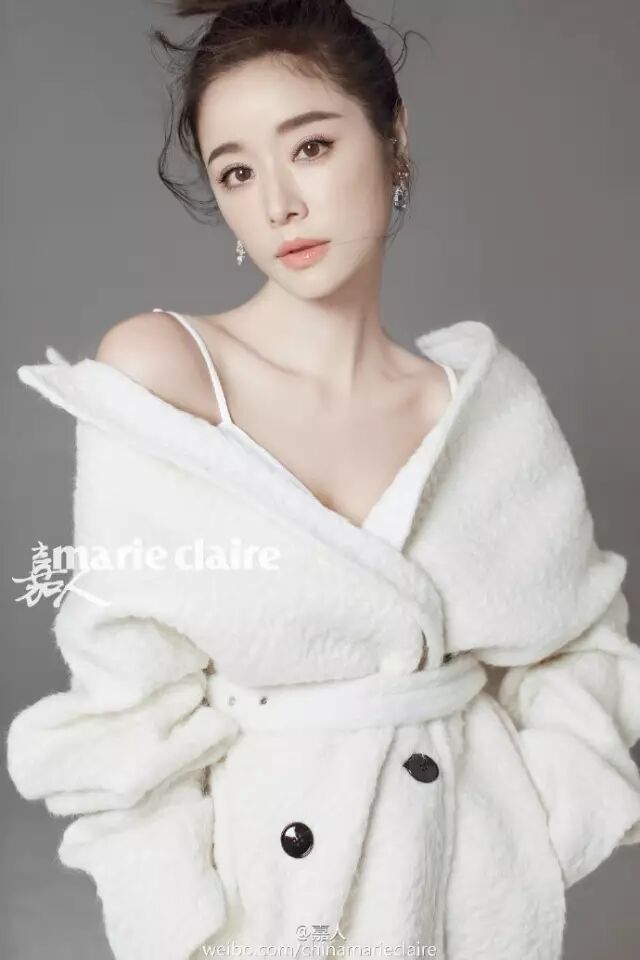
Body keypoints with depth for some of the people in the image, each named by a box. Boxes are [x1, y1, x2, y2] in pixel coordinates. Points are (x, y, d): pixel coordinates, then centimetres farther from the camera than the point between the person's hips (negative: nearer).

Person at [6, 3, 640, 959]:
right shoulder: (155, 371, -14)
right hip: (266, 878, -2)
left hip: (483, 875, 3)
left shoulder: (495, 395, -6)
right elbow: (129, 700, -14)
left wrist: (552, 806, -8)